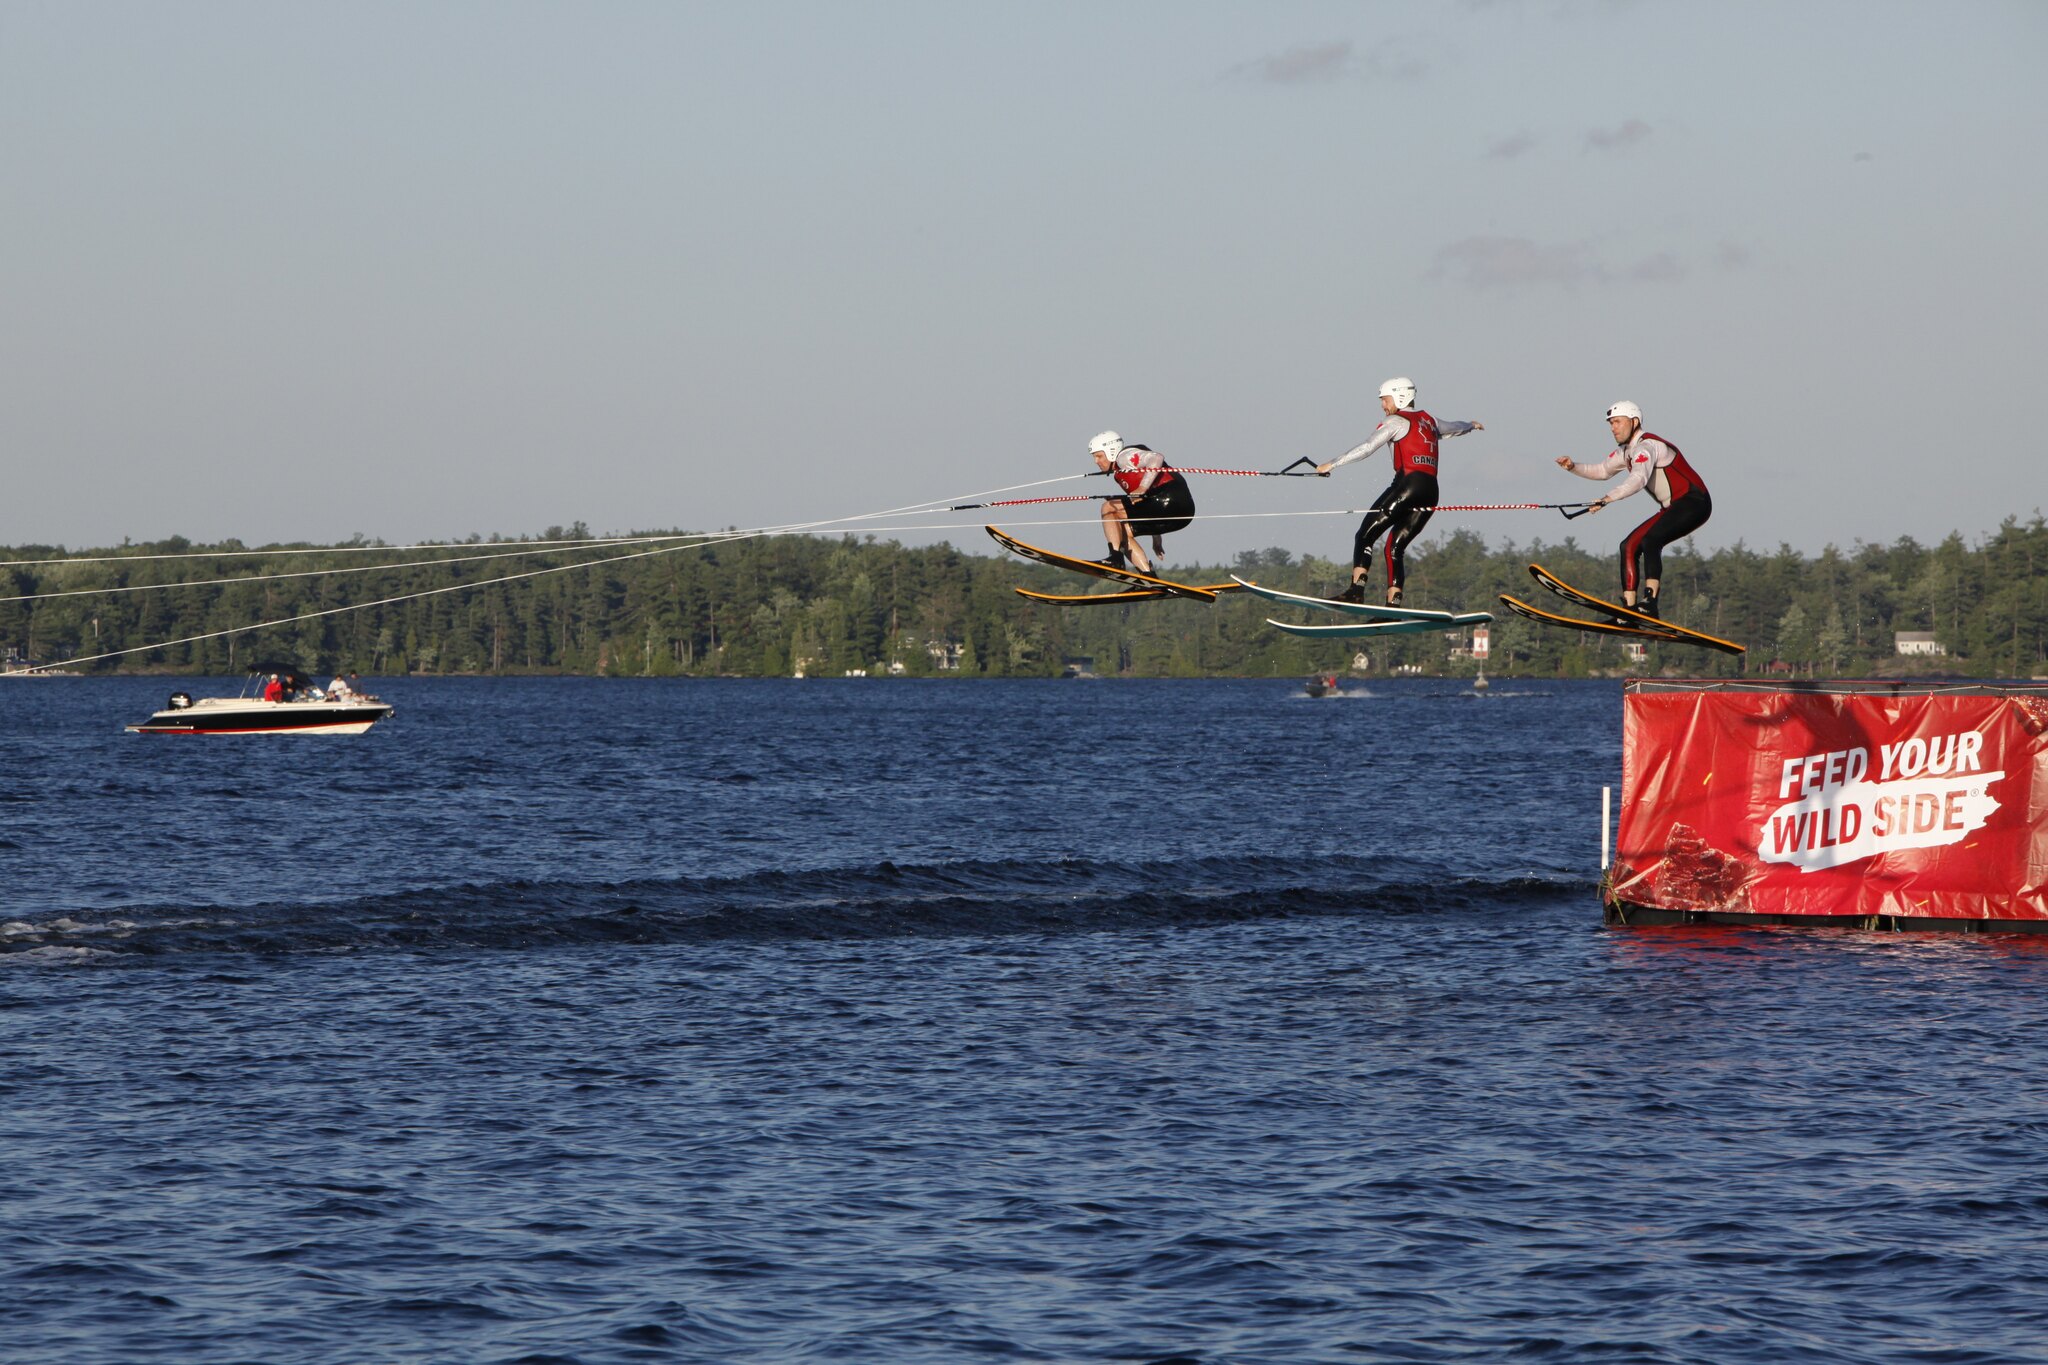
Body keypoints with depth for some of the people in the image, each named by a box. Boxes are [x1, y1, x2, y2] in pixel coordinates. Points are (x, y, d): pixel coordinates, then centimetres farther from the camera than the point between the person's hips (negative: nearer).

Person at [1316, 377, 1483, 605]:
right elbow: (1454, 428, 43)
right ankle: (1393, 603, -3)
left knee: (1365, 535, -7)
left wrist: (1332, 464, -9)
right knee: (1395, 547, 9)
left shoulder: (1397, 421, 1)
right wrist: (1472, 426, 66)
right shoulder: (1428, 421, 23)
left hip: (1408, 485, -8)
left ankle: (1356, 589, -23)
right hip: (1431, 492, 8)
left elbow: (1367, 448, -8)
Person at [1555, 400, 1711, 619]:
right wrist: (1573, 467, 8)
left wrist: (1606, 499, -48)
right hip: (1672, 508, 10)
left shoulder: (1646, 446, -19)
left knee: (1649, 541, -30)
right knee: (1630, 546, 4)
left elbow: (1638, 479, -37)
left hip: (1693, 503, -10)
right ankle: (1630, 608, 1)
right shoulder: (1625, 451, 13)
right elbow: (1602, 471, 27)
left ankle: (1650, 603, -37)